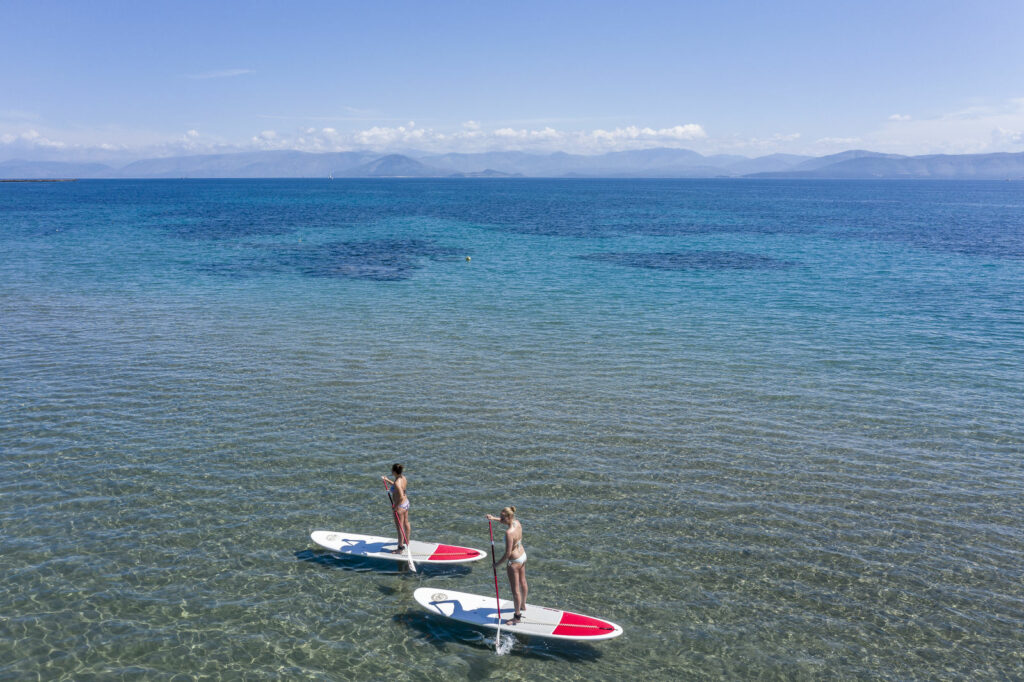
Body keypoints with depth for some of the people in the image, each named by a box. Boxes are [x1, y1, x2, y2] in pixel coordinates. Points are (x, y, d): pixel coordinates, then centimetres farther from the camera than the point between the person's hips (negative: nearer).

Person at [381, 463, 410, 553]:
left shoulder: (397, 483, -31)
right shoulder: (403, 477, -4)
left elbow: (401, 497, -34)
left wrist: (395, 506, -20)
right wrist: (387, 480, 14)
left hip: (400, 506, -9)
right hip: (406, 503, 9)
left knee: (399, 527, 7)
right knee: (406, 523, 25)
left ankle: (400, 548, 21)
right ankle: (407, 541, 44)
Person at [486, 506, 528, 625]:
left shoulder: (509, 532, -33)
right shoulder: (517, 522, -9)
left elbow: (508, 553, -29)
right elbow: (505, 521, 17)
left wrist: (498, 563, -15)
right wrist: (494, 518, 5)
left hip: (514, 562, -9)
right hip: (523, 556, 9)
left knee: (515, 589, 7)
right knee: (522, 582, 27)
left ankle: (517, 616, 21)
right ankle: (523, 605, 49)